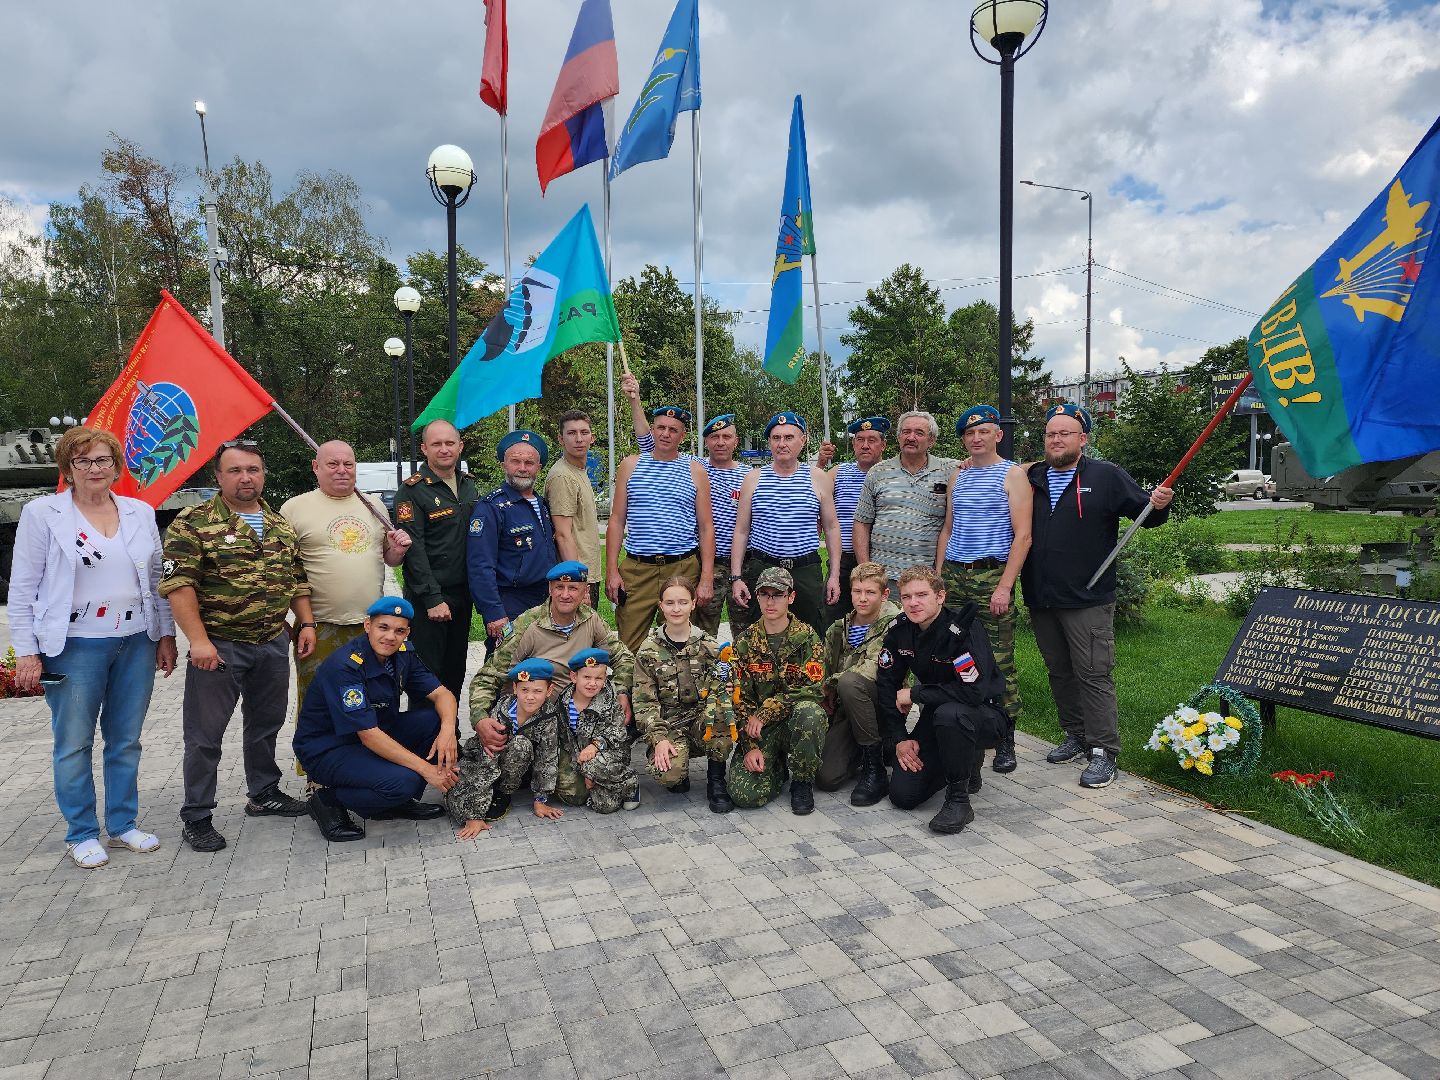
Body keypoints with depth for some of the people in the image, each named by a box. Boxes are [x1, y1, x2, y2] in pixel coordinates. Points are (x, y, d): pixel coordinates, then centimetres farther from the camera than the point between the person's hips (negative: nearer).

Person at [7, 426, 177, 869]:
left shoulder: (141, 513, 7)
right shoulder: (42, 513, -3)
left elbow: (156, 579, 13)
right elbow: (22, 588, -2)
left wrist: (166, 636, 10)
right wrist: (26, 653, -7)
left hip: (136, 644, 3)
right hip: (75, 648, -3)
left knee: (126, 740, 12)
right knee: (74, 744, 6)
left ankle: (123, 825, 25)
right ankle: (81, 834, 21)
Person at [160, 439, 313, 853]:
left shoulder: (281, 525, 10)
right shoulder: (193, 523, -8)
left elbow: (297, 580, 16)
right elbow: (178, 584, -15)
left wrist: (306, 623, 7)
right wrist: (198, 639, -21)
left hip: (274, 644, 6)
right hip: (219, 647, -6)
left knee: (267, 724, 18)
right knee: (205, 735, 3)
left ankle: (265, 793, 34)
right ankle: (196, 817, 15)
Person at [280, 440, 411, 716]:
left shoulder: (373, 505, 12)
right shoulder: (295, 508, -1)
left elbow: (389, 559, 19)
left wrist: (397, 550, -3)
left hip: (372, 624, 4)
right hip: (320, 628, -4)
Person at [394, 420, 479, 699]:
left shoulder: (469, 484, 11)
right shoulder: (412, 490, -10)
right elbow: (414, 549, -15)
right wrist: (433, 599, -19)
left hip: (462, 593, 7)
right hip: (427, 598, -6)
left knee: (456, 671, 15)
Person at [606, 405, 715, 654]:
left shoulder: (695, 471, 7)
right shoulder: (630, 465, 9)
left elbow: (706, 528, 5)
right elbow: (617, 520, 7)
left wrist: (706, 579, -3)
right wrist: (612, 570, -1)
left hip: (683, 568, 0)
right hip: (636, 568, 0)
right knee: (628, 648, 0)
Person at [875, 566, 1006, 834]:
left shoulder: (964, 629, -26)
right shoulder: (900, 629, -7)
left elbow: (973, 692, -35)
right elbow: (886, 684, 0)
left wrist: (914, 694, -24)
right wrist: (899, 739, -7)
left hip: (985, 714, -6)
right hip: (936, 714, 6)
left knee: (949, 714, -41)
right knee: (902, 795, -5)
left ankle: (959, 800, -19)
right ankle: (967, 761, 22)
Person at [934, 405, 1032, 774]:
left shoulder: (1012, 474, -1)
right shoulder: (957, 476, 15)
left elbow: (1022, 535, -7)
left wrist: (1005, 586, -14)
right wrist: (938, 577, 10)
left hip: (991, 575, -5)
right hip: (953, 576, 5)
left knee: (999, 661, -3)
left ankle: (1005, 742, 7)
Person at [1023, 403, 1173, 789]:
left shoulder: (1107, 477, 0)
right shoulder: (1032, 478, 10)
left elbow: (1144, 511, 2)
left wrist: (1159, 504, -22)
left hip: (1087, 601, -5)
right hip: (1041, 600, 5)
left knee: (1094, 675, -4)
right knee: (1059, 672, 15)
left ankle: (1103, 751, 3)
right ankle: (1076, 736, 29)